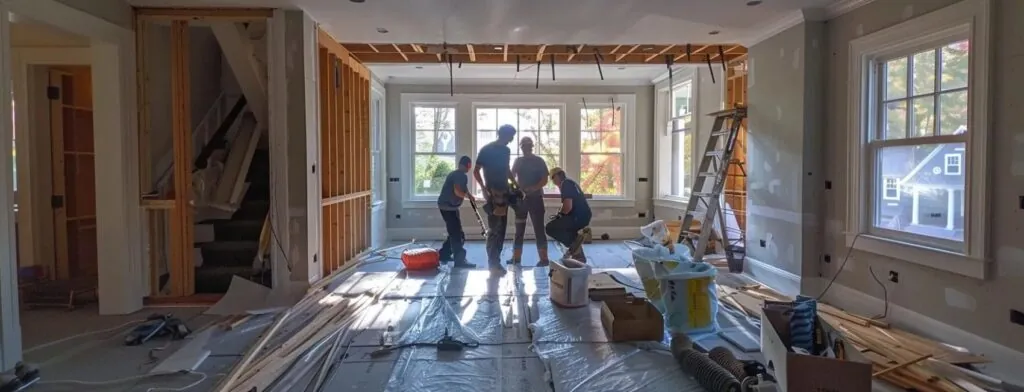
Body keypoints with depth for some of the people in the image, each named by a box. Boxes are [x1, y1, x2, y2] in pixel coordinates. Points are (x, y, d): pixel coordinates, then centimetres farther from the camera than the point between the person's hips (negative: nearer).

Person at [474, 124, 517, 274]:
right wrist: (484, 189, -18)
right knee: (494, 229, -5)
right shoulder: (486, 150, -10)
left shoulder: (506, 150, 11)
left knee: (501, 229, 9)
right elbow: (476, 171, -10)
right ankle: (493, 262, 2)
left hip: (504, 192, 7)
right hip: (492, 194, -7)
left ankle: (496, 261, 16)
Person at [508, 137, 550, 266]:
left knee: (539, 228, -5)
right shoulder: (518, 161, 11)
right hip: (521, 198, 4)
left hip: (535, 198, -4)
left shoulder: (539, 161, -1)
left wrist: (532, 189, -22)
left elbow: (545, 180, -7)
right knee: (519, 228, 8)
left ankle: (544, 258, -2)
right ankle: (516, 257, 16)